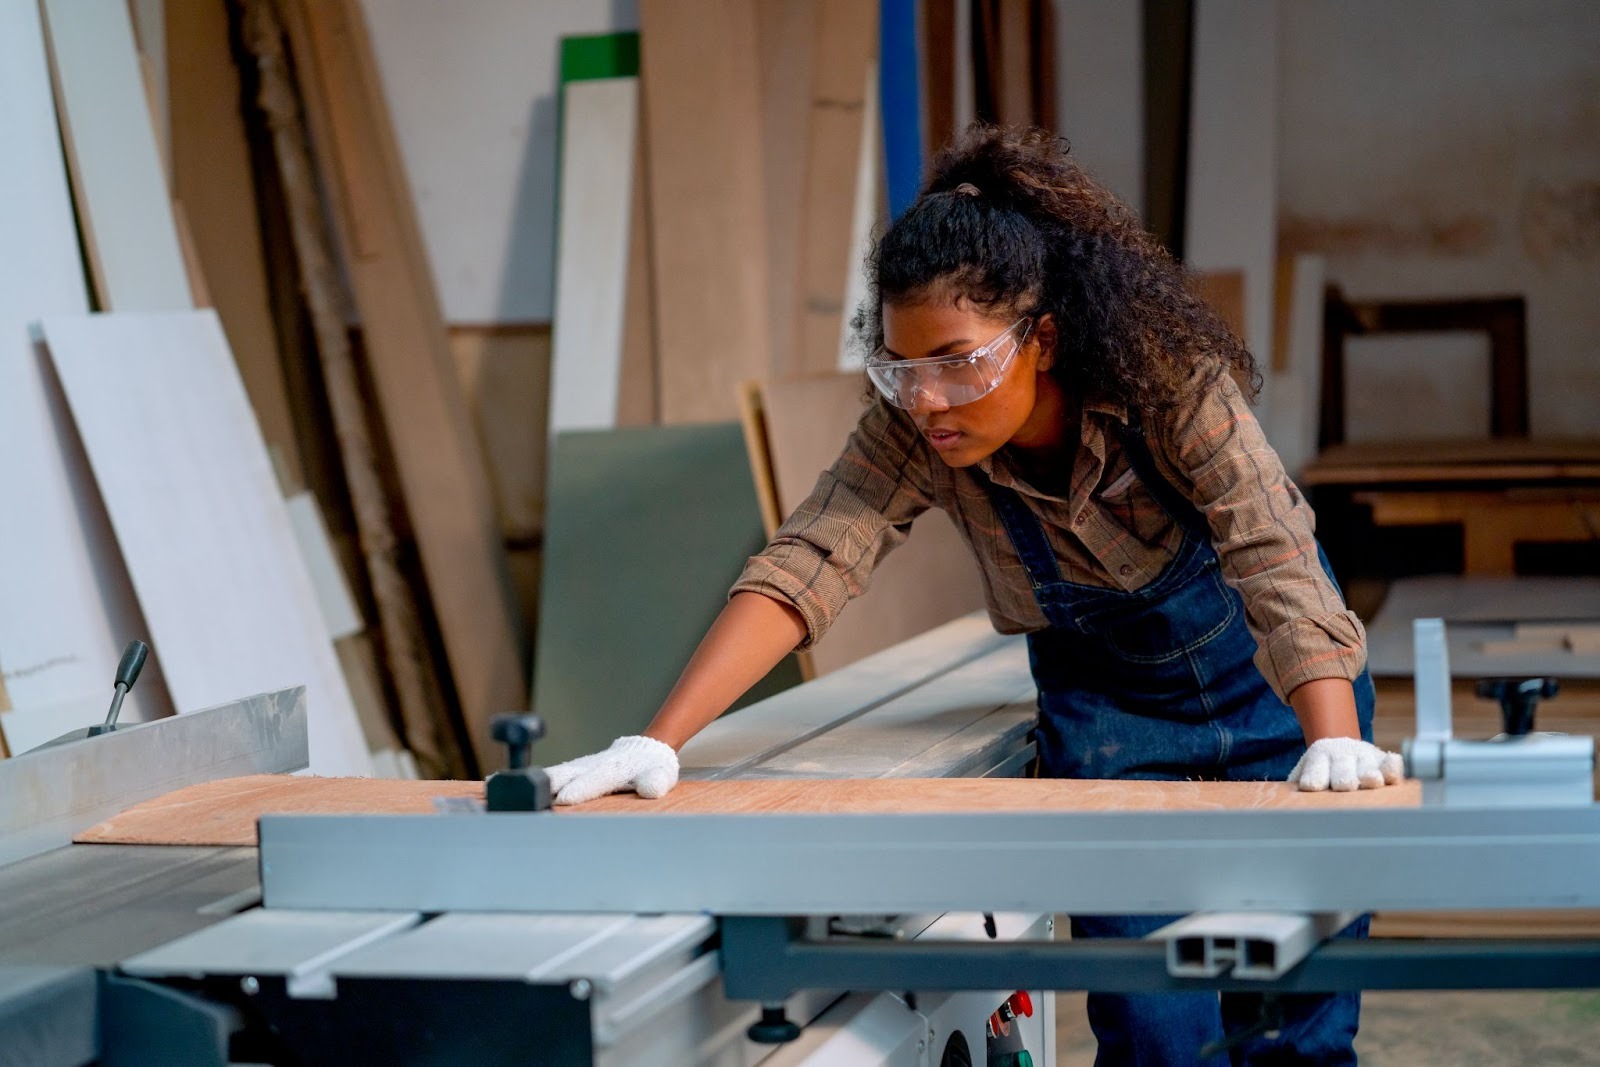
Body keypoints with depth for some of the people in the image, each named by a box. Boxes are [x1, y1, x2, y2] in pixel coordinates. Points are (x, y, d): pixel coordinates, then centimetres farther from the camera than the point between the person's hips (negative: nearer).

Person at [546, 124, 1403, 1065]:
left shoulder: (1167, 377, -30)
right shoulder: (913, 433, -22)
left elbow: (1276, 561, -38)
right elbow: (803, 568, -29)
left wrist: (1335, 742, -53)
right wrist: (658, 745, -40)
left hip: (1266, 671, -2)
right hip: (1103, 696, 2)